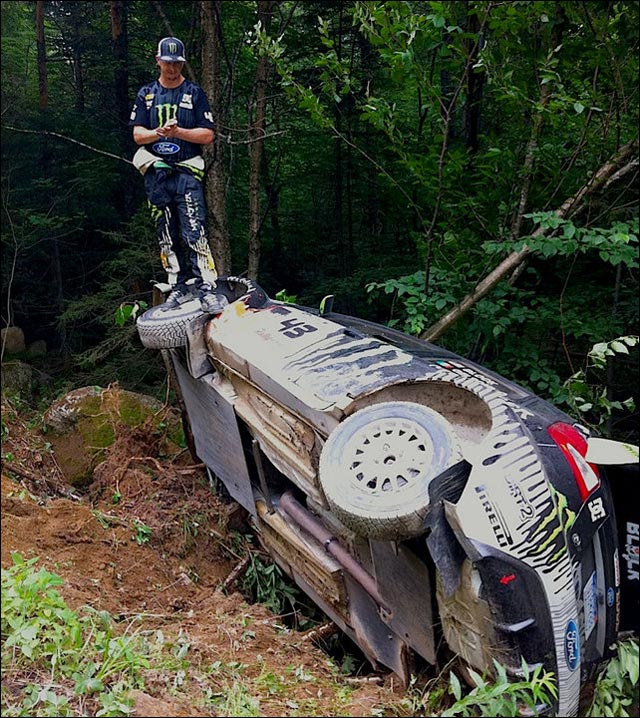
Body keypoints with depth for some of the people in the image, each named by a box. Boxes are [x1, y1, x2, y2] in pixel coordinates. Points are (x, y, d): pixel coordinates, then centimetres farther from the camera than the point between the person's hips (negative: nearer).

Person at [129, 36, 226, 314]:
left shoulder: (194, 92, 8)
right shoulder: (146, 94, 16)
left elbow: (208, 135, 1)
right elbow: (138, 135, 9)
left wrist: (179, 132, -13)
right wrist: (159, 133, -11)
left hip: (187, 171, -3)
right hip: (156, 172, 3)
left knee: (193, 231, -15)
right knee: (166, 234, 5)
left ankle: (206, 287, -18)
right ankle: (178, 286, 13)